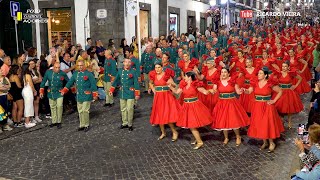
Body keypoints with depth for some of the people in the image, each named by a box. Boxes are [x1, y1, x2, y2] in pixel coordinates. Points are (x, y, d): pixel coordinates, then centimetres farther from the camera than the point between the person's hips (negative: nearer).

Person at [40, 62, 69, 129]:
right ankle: (54, 121, 21)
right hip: (51, 93, 2)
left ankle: (59, 122, 0)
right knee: (52, 107, 10)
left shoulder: (62, 73, -7)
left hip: (59, 93, -2)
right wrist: (41, 91, 5)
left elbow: (68, 81, 5)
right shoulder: (48, 72, -3)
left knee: (59, 106, -12)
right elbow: (43, 81, 5)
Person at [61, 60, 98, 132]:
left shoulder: (89, 74, -7)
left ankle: (87, 125, 7)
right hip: (79, 96, 6)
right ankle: (82, 125, 21)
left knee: (85, 111, -8)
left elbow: (93, 85, -7)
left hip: (87, 96, -6)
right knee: (80, 111, 10)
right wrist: (64, 90, 10)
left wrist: (95, 95, -8)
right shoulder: (75, 74, 9)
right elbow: (70, 82, 15)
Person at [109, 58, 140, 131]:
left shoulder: (133, 72, -5)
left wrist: (137, 94, -7)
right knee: (123, 109, 11)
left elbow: (136, 83, -5)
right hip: (122, 93, 4)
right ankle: (124, 123, 25)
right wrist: (111, 90, 13)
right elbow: (116, 81, 14)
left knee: (129, 109, -2)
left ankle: (130, 124, 12)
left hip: (130, 93, -4)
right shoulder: (120, 71, 6)